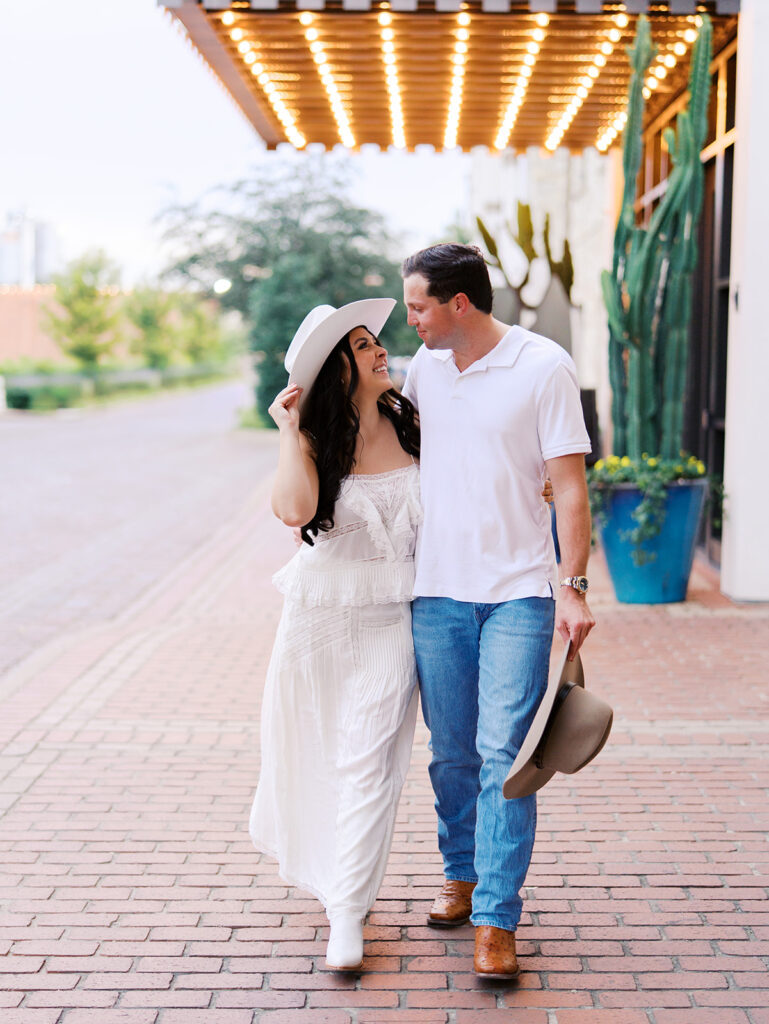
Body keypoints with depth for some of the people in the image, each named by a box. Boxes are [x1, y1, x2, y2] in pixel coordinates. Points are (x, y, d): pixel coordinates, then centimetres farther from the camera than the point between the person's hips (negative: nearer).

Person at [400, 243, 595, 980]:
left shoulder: (544, 366, -7)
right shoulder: (424, 367, 8)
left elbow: (569, 484, -8)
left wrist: (573, 586, -14)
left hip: (518, 593, -4)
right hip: (437, 590, 5)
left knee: (504, 755, -9)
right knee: (451, 753, 11)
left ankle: (496, 920, -3)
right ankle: (462, 873, 32)